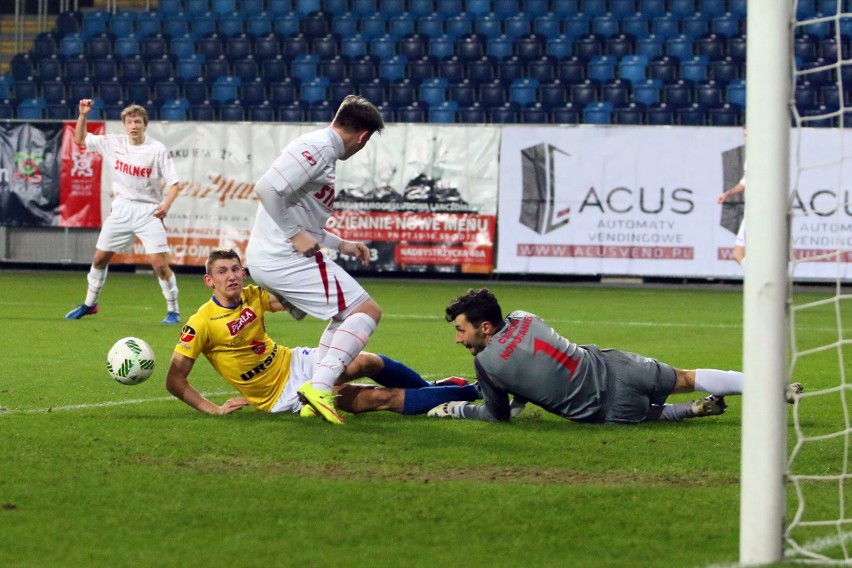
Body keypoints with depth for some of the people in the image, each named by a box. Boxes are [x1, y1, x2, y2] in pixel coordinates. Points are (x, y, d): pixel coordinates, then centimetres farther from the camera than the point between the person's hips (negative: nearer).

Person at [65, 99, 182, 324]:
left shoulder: (158, 150, -11)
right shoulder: (113, 143, -1)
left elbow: (173, 182, -10)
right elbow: (79, 139, 10)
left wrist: (166, 204, -27)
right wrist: (83, 115, -5)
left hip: (149, 211, -4)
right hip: (121, 208, 4)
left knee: (160, 264, -13)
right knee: (100, 257, 10)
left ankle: (173, 310, 1)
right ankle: (89, 304, 29)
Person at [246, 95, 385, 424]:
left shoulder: (322, 151, 19)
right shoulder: (317, 149, -13)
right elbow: (267, 188, -24)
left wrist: (341, 245, 24)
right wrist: (294, 235, -18)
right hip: (286, 260, -10)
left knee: (347, 316, 21)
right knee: (366, 311, -9)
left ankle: (316, 394, 15)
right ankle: (320, 387, -19)